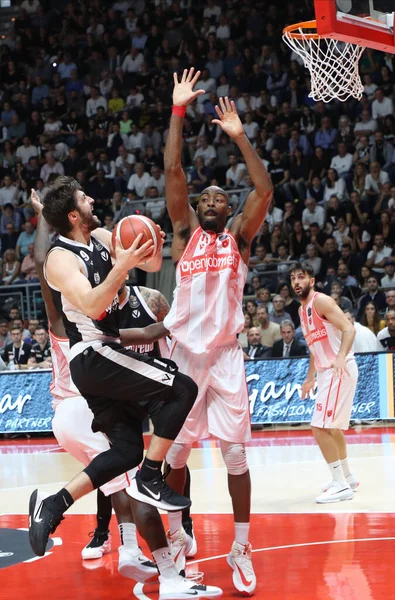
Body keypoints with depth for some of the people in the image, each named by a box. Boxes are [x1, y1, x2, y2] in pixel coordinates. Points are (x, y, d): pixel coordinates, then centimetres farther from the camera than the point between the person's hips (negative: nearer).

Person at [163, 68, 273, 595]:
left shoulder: (240, 238, 9)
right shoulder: (186, 232, 10)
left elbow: (265, 190, -5)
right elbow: (173, 172, 0)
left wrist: (239, 136, -6)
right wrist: (178, 112, -4)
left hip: (226, 355, -1)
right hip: (183, 353, 1)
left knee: (235, 453, -4)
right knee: (176, 451, 6)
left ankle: (241, 550, 3)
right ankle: (177, 536, 24)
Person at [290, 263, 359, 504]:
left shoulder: (321, 301, -13)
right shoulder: (303, 309, 15)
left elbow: (349, 328, -22)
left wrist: (341, 357, -37)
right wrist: (310, 377, 25)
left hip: (340, 370, -10)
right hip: (326, 371, 10)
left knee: (320, 427, -14)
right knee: (332, 426, 20)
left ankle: (341, 485, -10)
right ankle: (348, 477, 34)